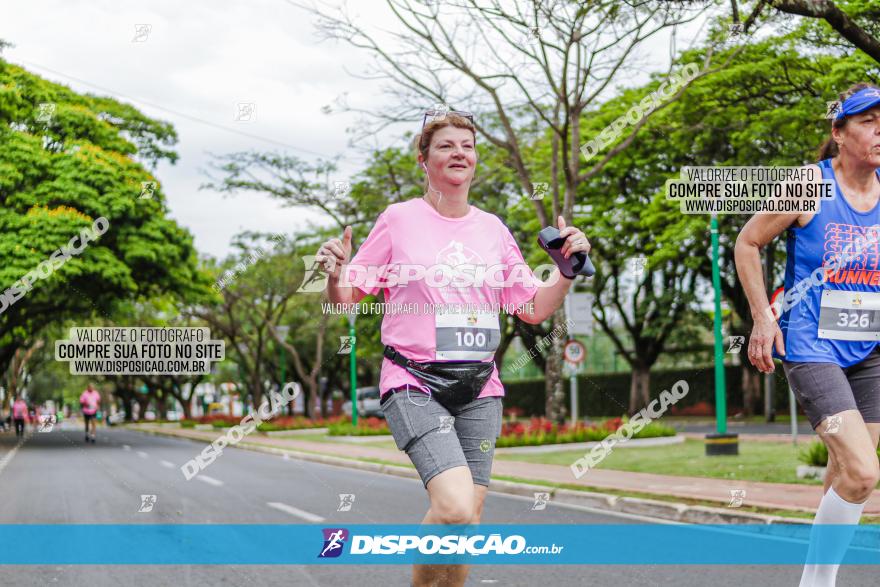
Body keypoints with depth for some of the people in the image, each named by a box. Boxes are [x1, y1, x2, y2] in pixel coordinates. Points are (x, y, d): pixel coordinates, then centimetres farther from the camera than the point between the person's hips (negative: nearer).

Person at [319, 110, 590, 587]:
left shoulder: (492, 228, 11)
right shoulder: (399, 219, 0)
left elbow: (534, 309, 16)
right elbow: (347, 298, 3)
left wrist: (568, 268, 0)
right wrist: (334, 274, -18)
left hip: (479, 390, 5)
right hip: (414, 385, -5)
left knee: (468, 521, 2)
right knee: (455, 509, -24)